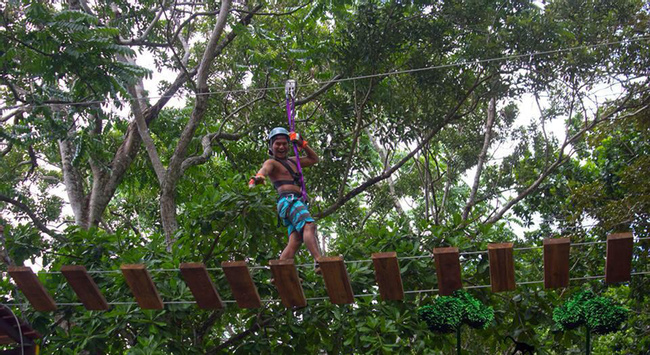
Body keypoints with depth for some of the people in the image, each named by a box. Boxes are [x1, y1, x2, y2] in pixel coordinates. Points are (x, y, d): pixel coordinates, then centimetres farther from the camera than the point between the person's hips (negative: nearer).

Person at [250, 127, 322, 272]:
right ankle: (319, 261, -47)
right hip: (288, 200, -8)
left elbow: (314, 159, 38)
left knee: (295, 241, -6)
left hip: (298, 202, 8)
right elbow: (265, 169, -18)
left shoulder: (292, 161, 30)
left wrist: (302, 144, 25)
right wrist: (259, 176, -42)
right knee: (309, 225, -30)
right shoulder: (272, 163, 6)